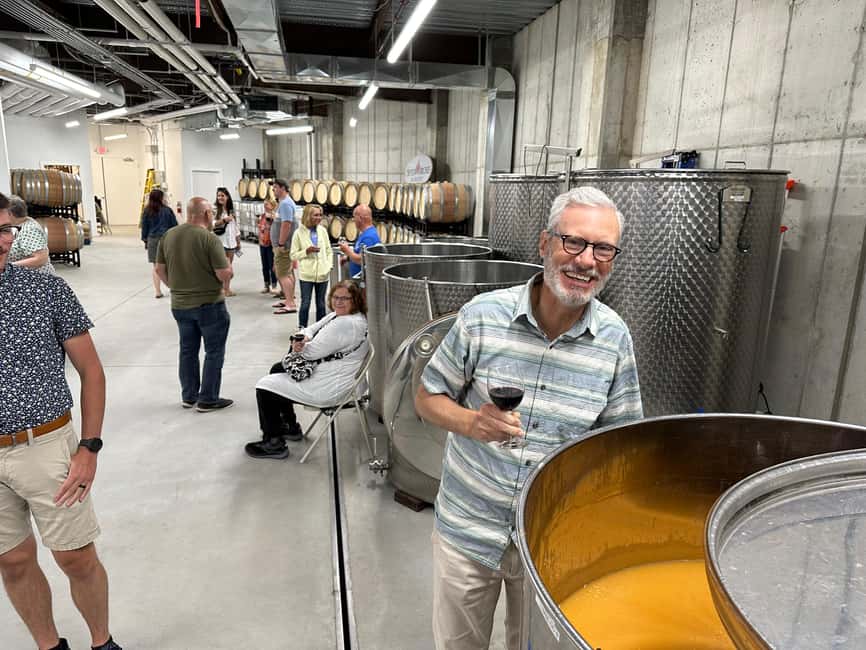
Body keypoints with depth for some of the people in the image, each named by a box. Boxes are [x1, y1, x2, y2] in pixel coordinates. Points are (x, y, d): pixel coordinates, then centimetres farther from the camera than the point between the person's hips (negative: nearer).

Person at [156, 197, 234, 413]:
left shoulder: (169, 235, 1)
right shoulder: (210, 238, -18)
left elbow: (160, 269, 8)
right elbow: (224, 275, -19)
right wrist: (228, 267, 2)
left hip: (179, 304, 6)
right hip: (209, 304, -6)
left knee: (187, 350, 18)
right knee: (214, 352, 7)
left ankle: (188, 396, 27)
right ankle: (208, 400, 11)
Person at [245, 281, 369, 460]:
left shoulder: (346, 324, -28)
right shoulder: (340, 315, 5)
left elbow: (312, 351, -24)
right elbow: (311, 330, 7)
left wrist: (300, 344, -2)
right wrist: (303, 338, -17)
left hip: (328, 387, -11)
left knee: (264, 388, -2)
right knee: (277, 369, 27)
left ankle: (273, 444, 11)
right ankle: (290, 427, 36)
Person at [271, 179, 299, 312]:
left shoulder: (285, 204, -17)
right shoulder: (284, 202, 17)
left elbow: (286, 225, -25)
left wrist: (280, 244, -23)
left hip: (284, 246, -11)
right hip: (285, 245, 11)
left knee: (283, 275, -10)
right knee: (288, 273, 16)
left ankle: (291, 305, -10)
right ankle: (290, 300, 26)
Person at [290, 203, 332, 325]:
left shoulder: (322, 230, 5)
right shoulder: (299, 233, -4)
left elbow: (329, 251, 12)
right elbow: (293, 255, -1)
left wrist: (329, 265, 0)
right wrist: (307, 251, -15)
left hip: (322, 274, 3)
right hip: (306, 275, -3)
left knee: (321, 304, 11)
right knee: (305, 304, 1)